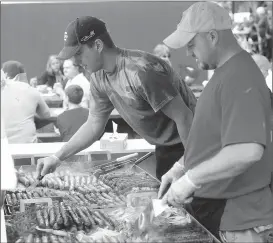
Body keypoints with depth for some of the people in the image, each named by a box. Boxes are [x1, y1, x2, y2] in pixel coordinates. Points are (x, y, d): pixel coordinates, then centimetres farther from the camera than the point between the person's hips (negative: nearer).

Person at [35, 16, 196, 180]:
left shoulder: (141, 71, -28)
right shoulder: (99, 78, -2)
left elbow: (184, 117, -26)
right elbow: (94, 125, 8)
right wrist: (58, 157, 0)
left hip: (187, 147, -7)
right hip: (165, 150, 8)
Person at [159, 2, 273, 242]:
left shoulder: (239, 79, -22)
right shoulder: (225, 72, 11)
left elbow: (247, 151, -33)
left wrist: (190, 179, -26)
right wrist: (181, 166, 9)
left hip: (235, 216, -9)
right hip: (212, 206, 9)